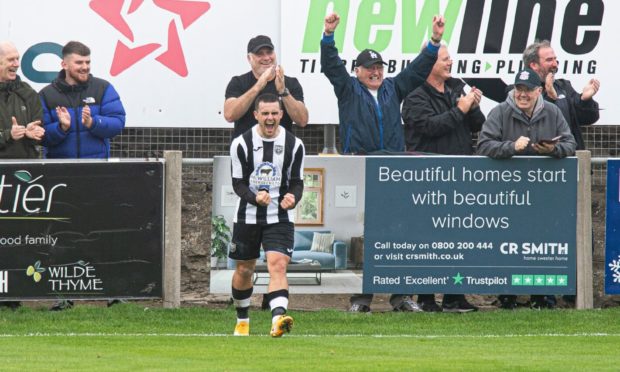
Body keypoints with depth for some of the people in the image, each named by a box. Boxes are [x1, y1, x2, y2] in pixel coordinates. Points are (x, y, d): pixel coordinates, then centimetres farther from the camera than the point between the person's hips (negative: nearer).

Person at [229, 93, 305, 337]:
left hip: (280, 218, -1)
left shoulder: (294, 145, -2)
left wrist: (293, 197, -19)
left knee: (278, 265, -19)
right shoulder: (241, 143, -5)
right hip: (247, 216, 1)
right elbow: (238, 183, -4)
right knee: (244, 270, 11)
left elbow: (297, 182, 4)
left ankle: (278, 319, -35)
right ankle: (242, 320, 33)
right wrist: (255, 197, -24)